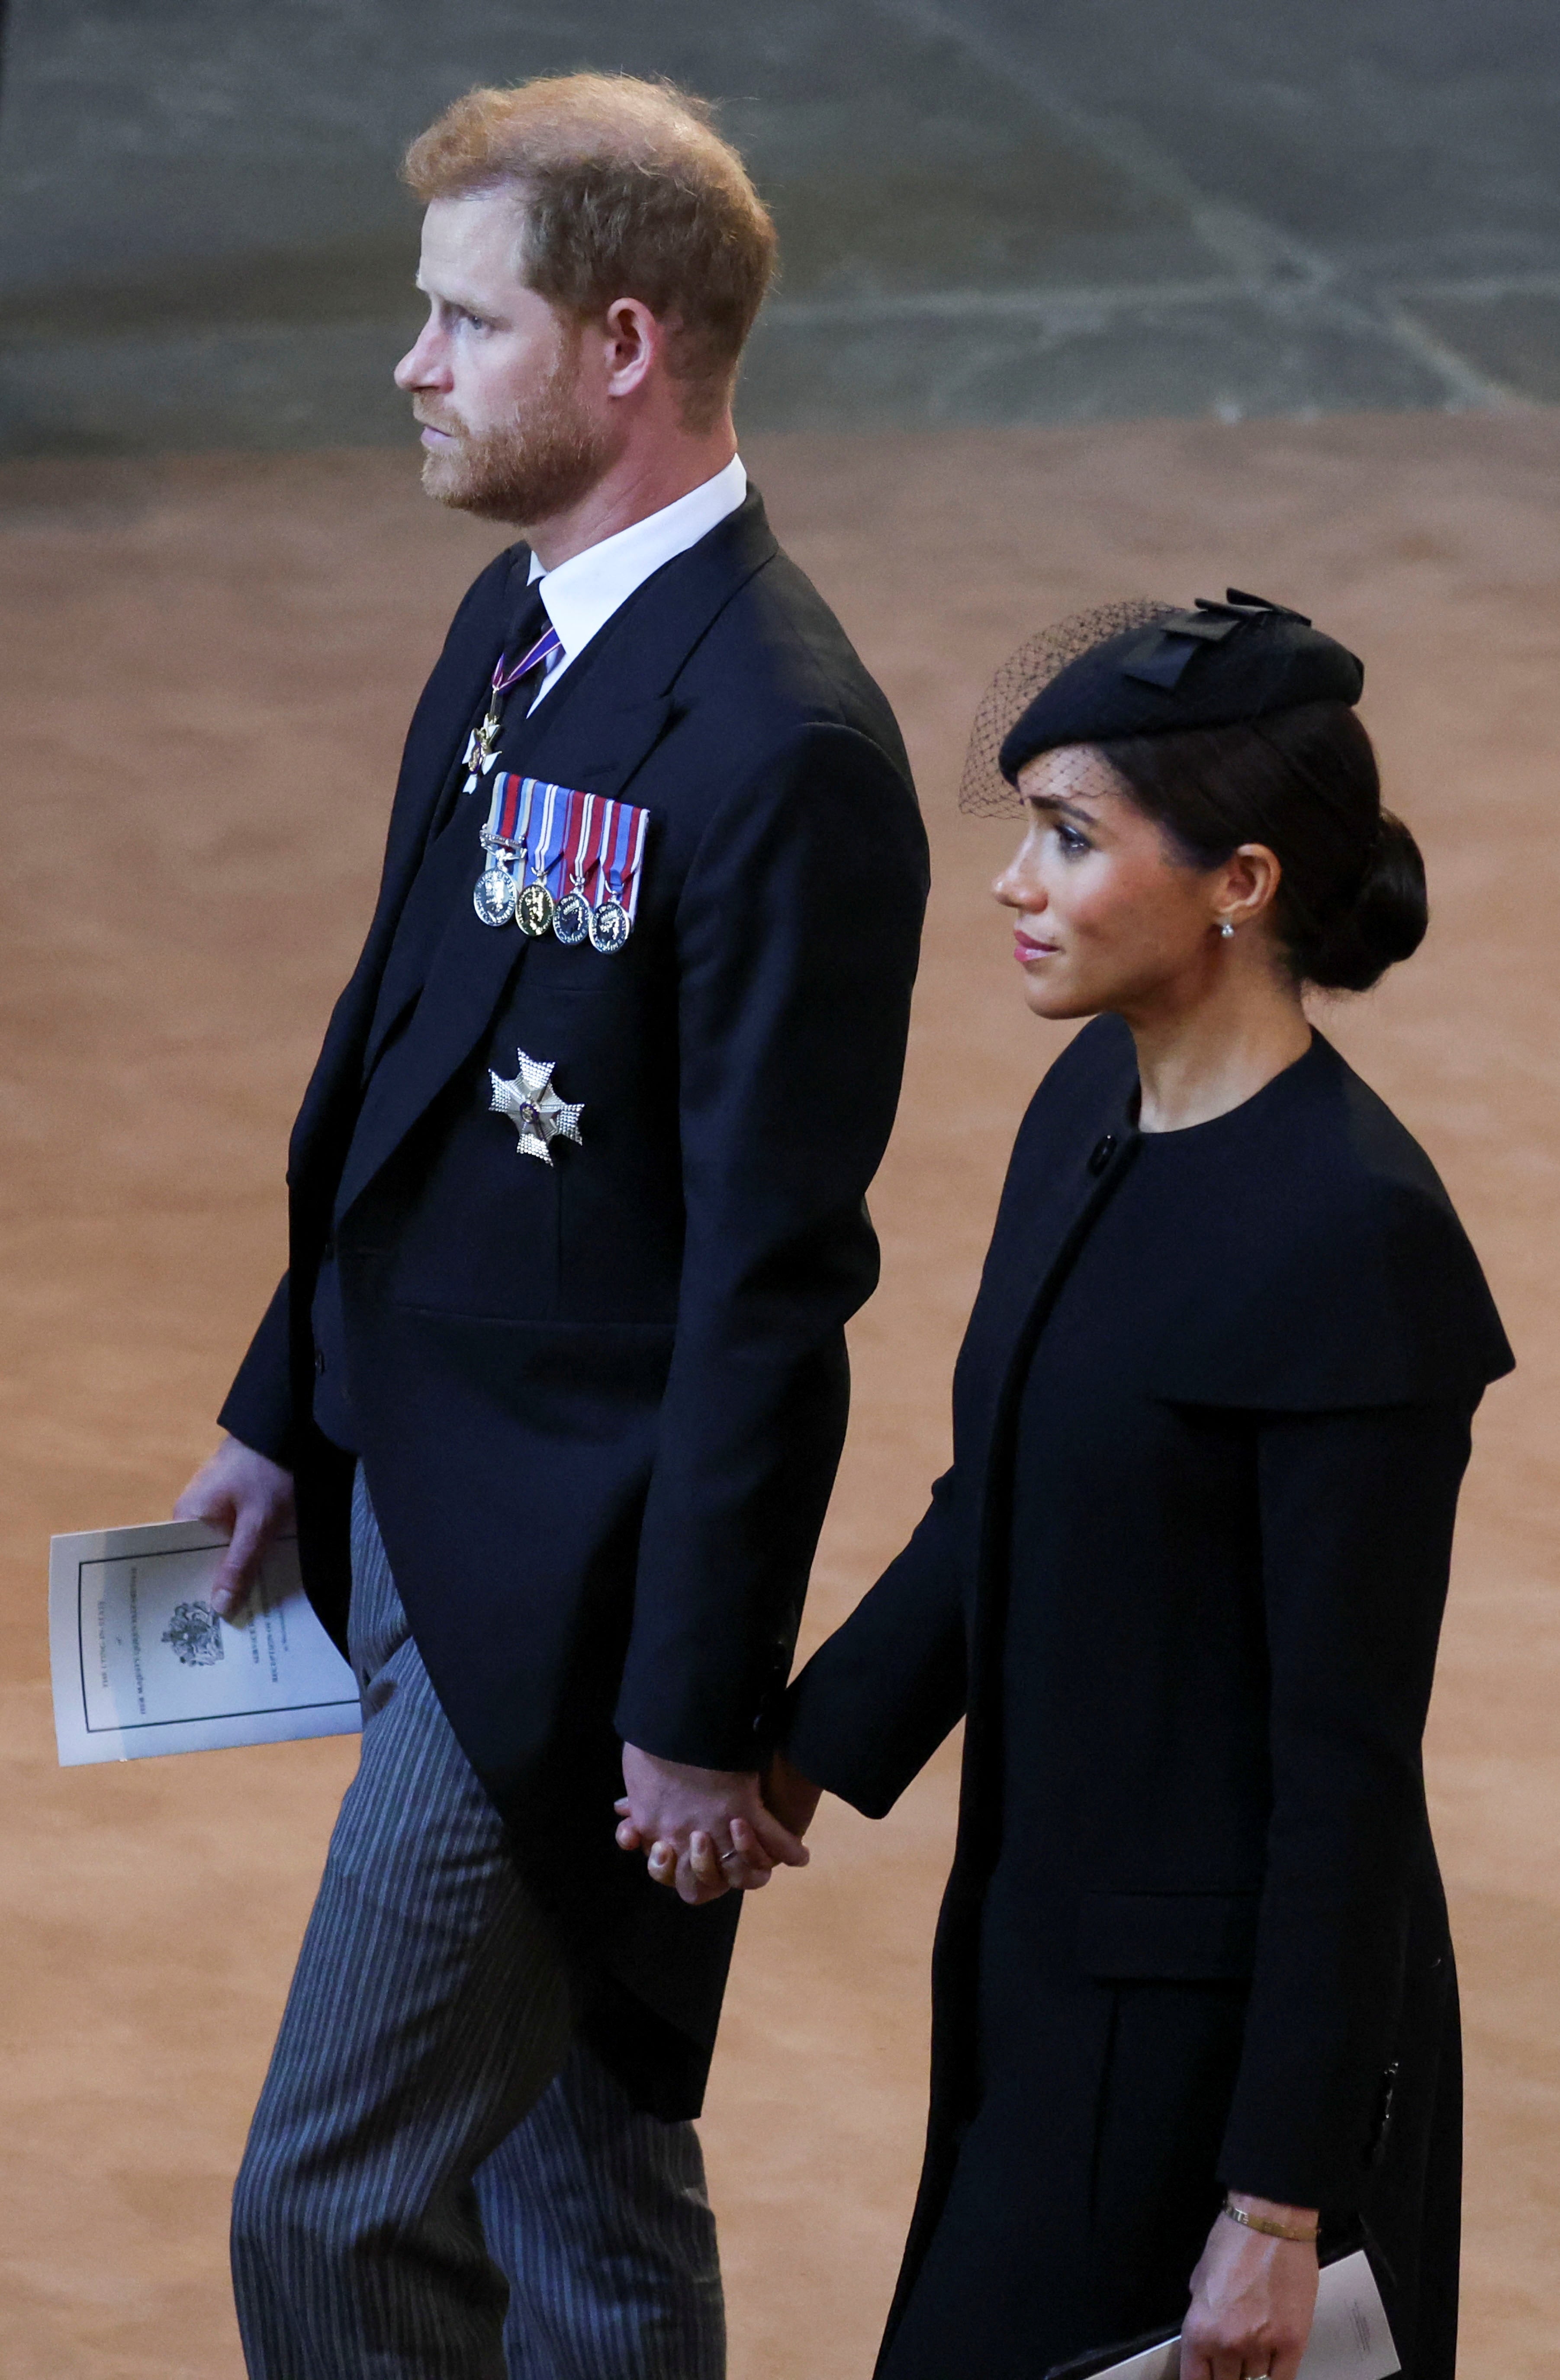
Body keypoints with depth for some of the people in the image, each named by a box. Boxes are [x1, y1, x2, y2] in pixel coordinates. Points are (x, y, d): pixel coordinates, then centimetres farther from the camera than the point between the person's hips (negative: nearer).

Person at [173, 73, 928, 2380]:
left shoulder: (781, 753, -22)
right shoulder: (519, 626, 7)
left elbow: (772, 1275, -21)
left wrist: (699, 1710, -18)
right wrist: (292, 1410, 20)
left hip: (564, 1582, -9)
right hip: (418, 1499, 9)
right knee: (578, 2181, 20)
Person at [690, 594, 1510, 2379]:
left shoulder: (1349, 1239, -23)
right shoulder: (1097, 1100, 3)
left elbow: (1349, 1762, -20)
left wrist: (1279, 2204, -19)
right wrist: (805, 1757, 7)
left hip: (1229, 2019, -9)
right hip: (1050, 1958, 9)